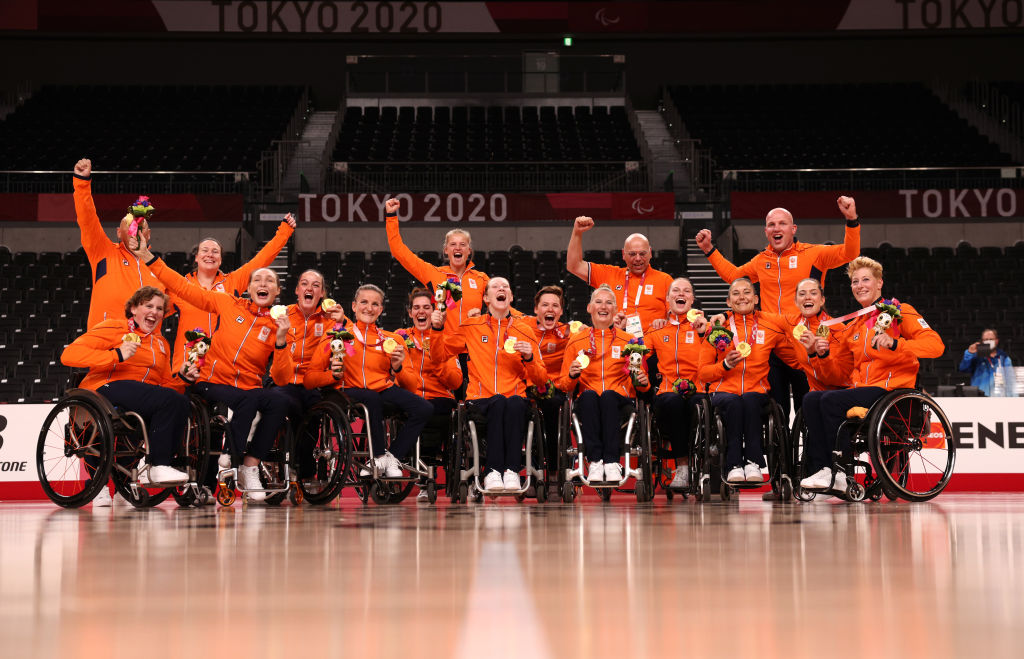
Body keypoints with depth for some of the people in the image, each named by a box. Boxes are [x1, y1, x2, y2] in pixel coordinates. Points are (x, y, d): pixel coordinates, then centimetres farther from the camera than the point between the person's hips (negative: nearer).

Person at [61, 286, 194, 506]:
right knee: (169, 399, -31)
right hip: (108, 389, -6)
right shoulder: (114, 328, 6)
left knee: (182, 402, -26)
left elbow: (166, 385, 22)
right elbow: (69, 354, -8)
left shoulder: (161, 343, 27)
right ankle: (158, 466, -25)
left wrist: (181, 379, -1)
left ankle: (149, 465, -17)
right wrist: (116, 355, -18)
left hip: (146, 400, 6)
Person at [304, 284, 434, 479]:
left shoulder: (391, 340, 16)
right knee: (372, 398, -38)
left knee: (425, 409, -23)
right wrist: (334, 375, -16)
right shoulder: (337, 336, 7)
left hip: (385, 390, 3)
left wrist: (397, 368, -4)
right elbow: (309, 380, 2)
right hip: (350, 391, -3)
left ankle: (392, 459, -12)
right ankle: (381, 456, -20)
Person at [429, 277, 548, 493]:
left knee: (516, 403, -35)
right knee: (498, 401, -35)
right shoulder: (471, 327, 14)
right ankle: (493, 472, -39)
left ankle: (512, 471, -38)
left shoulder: (525, 331, 14)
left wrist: (529, 358, -5)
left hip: (515, 398, 1)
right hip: (481, 400, -1)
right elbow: (439, 356, 16)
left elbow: (541, 380, 15)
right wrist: (437, 329, 0)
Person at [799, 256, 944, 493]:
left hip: (893, 388, -7)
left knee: (832, 401, -26)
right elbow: (837, 371, 21)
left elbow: (935, 344, -11)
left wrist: (895, 343, -25)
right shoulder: (853, 326, 22)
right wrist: (824, 355, -1)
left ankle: (841, 474, -19)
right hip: (863, 389, 7)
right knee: (812, 401, -16)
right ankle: (821, 470, -20)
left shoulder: (898, 312, 3)